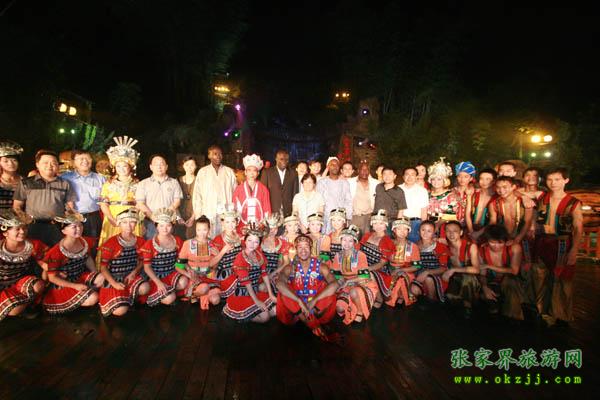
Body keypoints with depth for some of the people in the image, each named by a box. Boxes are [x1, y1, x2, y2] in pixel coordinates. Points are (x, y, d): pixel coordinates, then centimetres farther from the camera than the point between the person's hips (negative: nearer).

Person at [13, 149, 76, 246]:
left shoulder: (64, 184, 13)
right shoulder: (25, 183, 10)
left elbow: (70, 207, 13)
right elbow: (17, 207, 12)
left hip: (58, 228, 1)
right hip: (32, 227, 0)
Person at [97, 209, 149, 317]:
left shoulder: (140, 241, 0)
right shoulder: (111, 243, -11)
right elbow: (103, 267, -9)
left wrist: (134, 273, -8)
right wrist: (114, 283, -21)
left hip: (131, 277, 3)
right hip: (114, 280, -3)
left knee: (145, 288, -30)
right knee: (120, 311, -20)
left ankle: (128, 297, 4)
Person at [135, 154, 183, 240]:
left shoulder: (174, 182, 14)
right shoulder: (143, 184, 12)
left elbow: (177, 200, 5)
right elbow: (140, 204, 2)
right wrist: (152, 216, -14)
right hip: (151, 222, 0)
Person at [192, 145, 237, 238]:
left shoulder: (230, 172, 10)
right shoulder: (202, 172, 8)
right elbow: (197, 195, 6)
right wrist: (198, 215, 0)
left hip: (227, 213, 1)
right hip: (208, 214, 0)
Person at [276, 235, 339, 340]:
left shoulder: (320, 266, -8)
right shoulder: (290, 267, -7)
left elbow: (334, 284, -25)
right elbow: (279, 284, -27)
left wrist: (314, 301, -32)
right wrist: (300, 301, -37)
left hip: (317, 305, -1)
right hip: (296, 306, 1)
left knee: (330, 293, -26)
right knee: (283, 294, -26)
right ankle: (314, 325, -21)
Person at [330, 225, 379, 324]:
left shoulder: (360, 255, -11)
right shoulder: (338, 256, 1)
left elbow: (364, 277, -15)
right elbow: (336, 276, 3)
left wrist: (348, 281, -20)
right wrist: (341, 281, -17)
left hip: (363, 284, -4)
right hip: (347, 287, 4)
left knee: (354, 292, -38)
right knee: (339, 308, -21)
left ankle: (360, 313, -9)